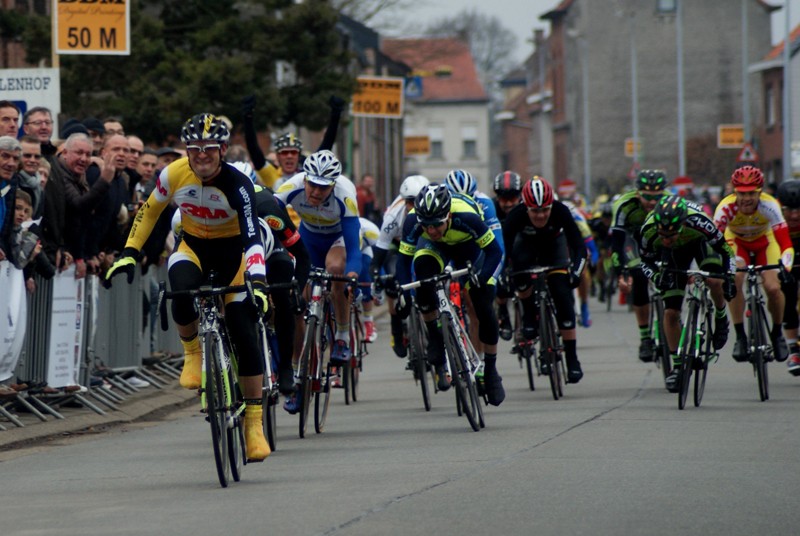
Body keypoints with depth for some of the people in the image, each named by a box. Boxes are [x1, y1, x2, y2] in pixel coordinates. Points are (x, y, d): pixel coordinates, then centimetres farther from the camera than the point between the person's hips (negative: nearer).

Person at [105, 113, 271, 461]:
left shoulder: (237, 184, -27)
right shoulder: (174, 175, -18)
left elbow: (252, 237, -36)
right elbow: (149, 210, 1)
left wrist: (257, 282, -51)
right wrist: (129, 253, -5)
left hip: (232, 251, -2)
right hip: (193, 247, 2)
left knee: (244, 334, -11)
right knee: (183, 295, -34)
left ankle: (254, 423, -2)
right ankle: (193, 352, -3)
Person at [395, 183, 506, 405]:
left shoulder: (466, 216, -41)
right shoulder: (413, 220, -35)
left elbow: (495, 251, -31)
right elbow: (404, 259, -24)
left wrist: (481, 277, -47)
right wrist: (404, 295, -36)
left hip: (470, 248, -1)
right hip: (436, 247, 1)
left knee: (484, 309, -11)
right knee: (422, 266, -34)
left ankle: (491, 370, 11)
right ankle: (434, 336, -17)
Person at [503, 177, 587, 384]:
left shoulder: (560, 211, -34)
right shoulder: (516, 216, -35)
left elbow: (578, 244, -32)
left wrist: (576, 272, -45)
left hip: (554, 244, 0)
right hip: (527, 243, 0)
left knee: (563, 298, -14)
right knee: (521, 273, -35)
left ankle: (572, 360, -9)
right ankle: (529, 316, -7)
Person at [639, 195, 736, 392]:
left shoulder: (697, 221, -41)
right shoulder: (649, 230, -35)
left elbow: (724, 248, -25)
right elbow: (646, 262, -15)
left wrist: (729, 278, -33)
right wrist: (656, 276, -34)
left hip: (701, 242, -2)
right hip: (674, 252, 2)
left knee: (714, 280, -31)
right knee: (670, 312, -7)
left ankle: (721, 317, 1)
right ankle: (677, 365, 8)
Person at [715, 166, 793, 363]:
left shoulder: (769, 206, -34)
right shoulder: (726, 208, -33)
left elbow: (785, 242, -38)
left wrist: (785, 267, -54)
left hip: (765, 242, 0)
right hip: (736, 242, 0)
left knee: (773, 288, -19)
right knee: (734, 279, -28)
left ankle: (777, 334, 9)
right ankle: (740, 337, -15)